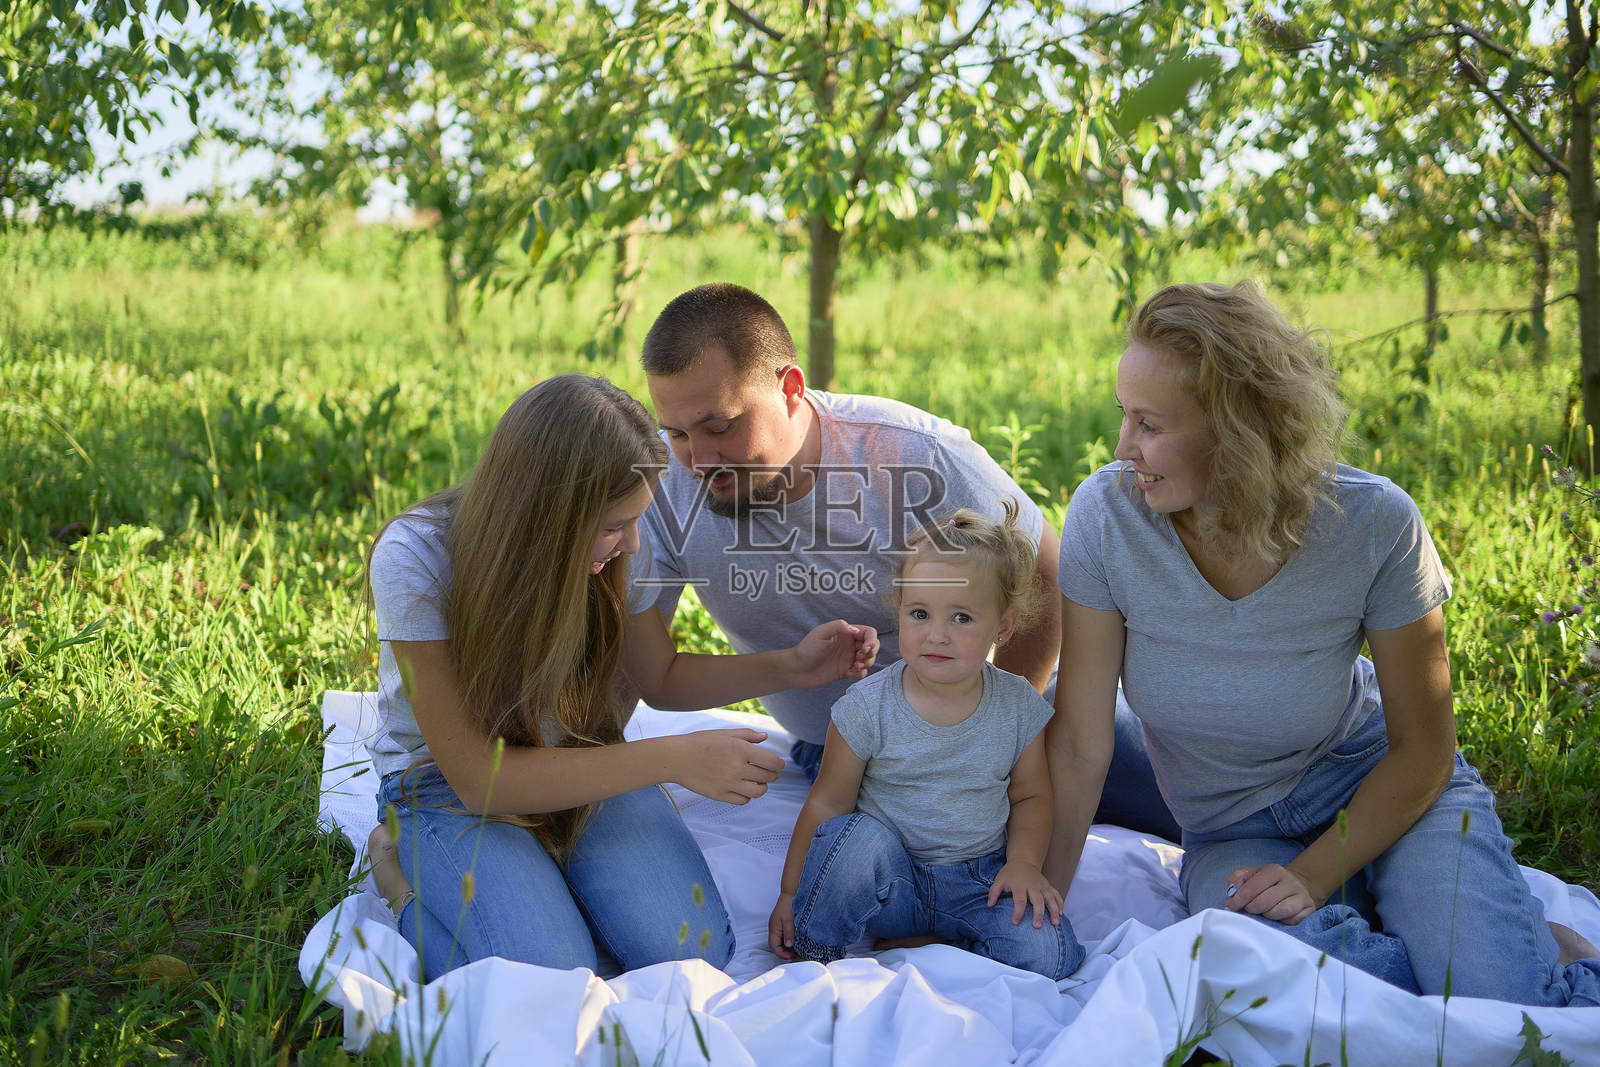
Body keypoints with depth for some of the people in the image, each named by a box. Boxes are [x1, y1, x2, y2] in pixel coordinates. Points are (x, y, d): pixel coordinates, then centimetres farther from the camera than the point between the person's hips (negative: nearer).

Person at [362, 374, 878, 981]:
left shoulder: (615, 544, -12)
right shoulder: (415, 559, -27)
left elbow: (662, 678, 8)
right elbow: (480, 779, -26)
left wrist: (790, 668, -8)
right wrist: (672, 760, -30)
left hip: (583, 761, 4)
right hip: (447, 781, -3)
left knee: (692, 949, -20)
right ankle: (408, 873, 1)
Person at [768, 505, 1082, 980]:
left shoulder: (1018, 706, -4)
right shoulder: (868, 707, -11)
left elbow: (1030, 796, 9)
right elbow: (827, 803, -5)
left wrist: (1024, 863, -8)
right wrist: (791, 892, -3)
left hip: (976, 884, 2)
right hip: (889, 882, -2)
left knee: (1047, 953, -23)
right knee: (859, 836, -34)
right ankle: (816, 954, -10)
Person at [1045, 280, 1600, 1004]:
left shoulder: (1374, 524, -21)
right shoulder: (1107, 515, -20)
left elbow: (1422, 749, -9)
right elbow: (1080, 743, -13)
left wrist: (1314, 875, -19)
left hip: (1378, 786, -1)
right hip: (1232, 832, 1)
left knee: (1507, 1006, -26)